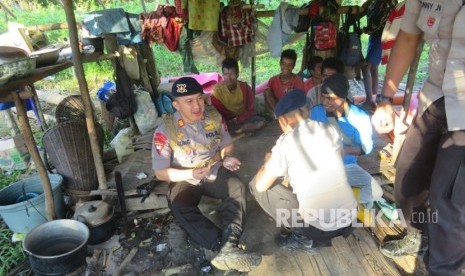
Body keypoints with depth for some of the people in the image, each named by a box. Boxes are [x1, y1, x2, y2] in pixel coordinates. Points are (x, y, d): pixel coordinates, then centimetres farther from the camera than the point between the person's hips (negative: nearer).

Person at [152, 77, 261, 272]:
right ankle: (226, 248, -40)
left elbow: (227, 145, 10)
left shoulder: (214, 117, -5)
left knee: (237, 188, -28)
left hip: (215, 172, 3)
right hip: (185, 180, -2)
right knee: (179, 206, -33)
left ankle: (227, 247, -42)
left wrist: (227, 158, -13)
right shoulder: (165, 131, -16)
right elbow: (160, 173, -11)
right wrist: (191, 174, -26)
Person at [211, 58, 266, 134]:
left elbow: (251, 110, -9)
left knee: (261, 121, -26)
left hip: (243, 118, 2)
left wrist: (237, 120, -24)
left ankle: (231, 130, -19)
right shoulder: (217, 89, -14)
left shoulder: (245, 87, -10)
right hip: (227, 121, -1)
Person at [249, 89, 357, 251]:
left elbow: (261, 185, -6)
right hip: (350, 216, 6)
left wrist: (267, 162, 15)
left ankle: (304, 237, 5)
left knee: (255, 185, 4)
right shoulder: (330, 130, -1)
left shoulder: (285, 143, -15)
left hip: (317, 228, -6)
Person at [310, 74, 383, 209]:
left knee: (376, 192, -20)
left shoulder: (360, 117, -10)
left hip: (347, 166, 0)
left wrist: (346, 150, -24)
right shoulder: (316, 112, -8)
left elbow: (367, 147, -6)